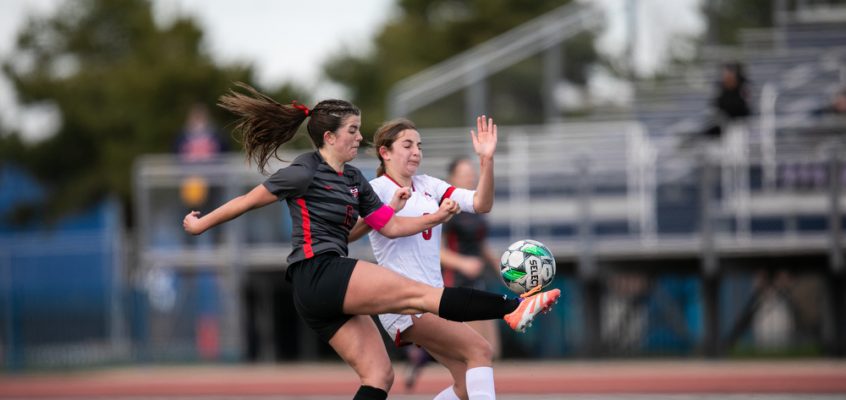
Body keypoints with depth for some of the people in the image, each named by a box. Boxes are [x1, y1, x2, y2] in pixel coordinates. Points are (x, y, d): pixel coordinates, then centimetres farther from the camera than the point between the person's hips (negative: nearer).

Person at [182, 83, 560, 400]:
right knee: (421, 294, -17)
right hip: (317, 275, -9)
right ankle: (514, 309, -24)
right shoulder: (305, 173, -7)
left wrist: (435, 218, 6)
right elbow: (249, 199, 1)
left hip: (330, 292, 9)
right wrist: (200, 225, 9)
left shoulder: (354, 180, 18)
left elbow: (390, 225, 19)